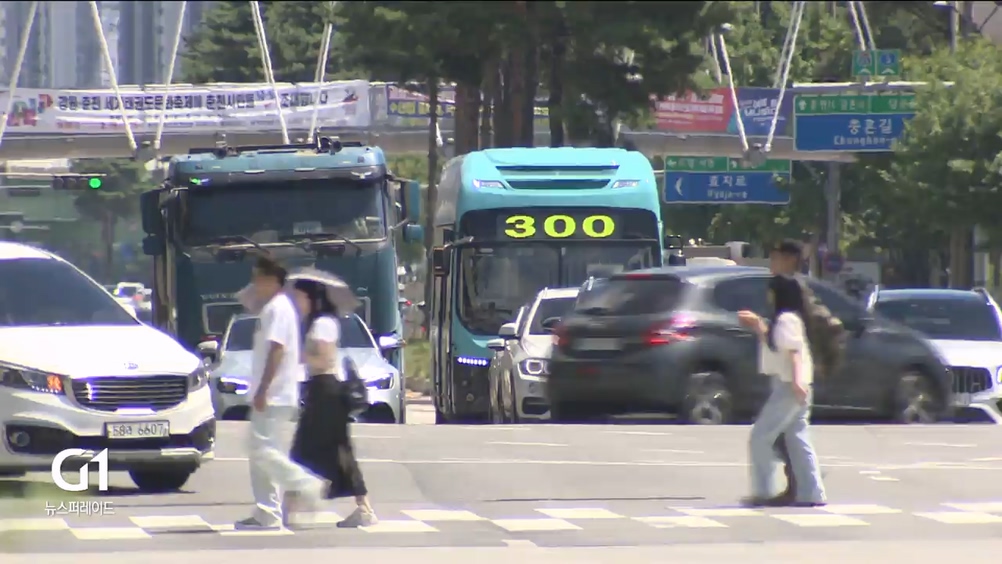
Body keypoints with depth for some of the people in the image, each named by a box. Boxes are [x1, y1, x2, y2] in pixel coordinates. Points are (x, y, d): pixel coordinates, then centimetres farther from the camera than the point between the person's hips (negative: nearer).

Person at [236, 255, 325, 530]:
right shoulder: (271, 308, 19)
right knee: (260, 452, 8)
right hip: (268, 397, 10)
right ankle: (266, 515, 7)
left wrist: (262, 391, -24)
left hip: (273, 396, -10)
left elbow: (276, 351, -21)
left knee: (262, 448, -15)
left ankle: (305, 485, -10)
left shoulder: (278, 308, -13)